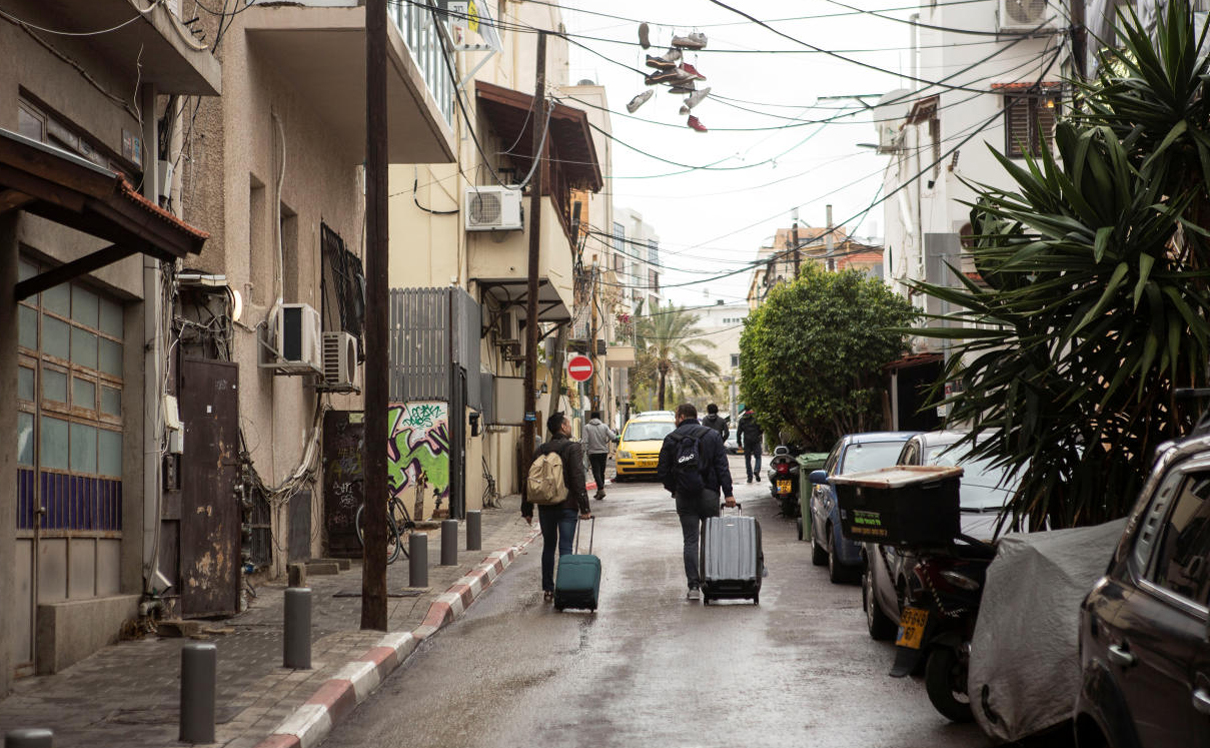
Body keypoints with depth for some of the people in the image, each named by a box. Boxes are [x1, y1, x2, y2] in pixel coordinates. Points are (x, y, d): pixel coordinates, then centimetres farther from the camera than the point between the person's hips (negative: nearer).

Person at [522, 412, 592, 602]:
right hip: (567, 506, -4)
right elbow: (578, 480, -14)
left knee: (548, 547, 13)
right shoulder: (572, 448, -7)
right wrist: (584, 508, -15)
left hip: (545, 506, 4)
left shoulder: (541, 451, 7)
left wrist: (527, 509, 12)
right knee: (565, 548, -2)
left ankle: (548, 590, 14)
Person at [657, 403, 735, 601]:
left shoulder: (671, 439, 3)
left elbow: (663, 471, 3)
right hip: (708, 494, 0)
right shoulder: (711, 435, 4)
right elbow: (722, 466, -3)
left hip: (684, 497, 0)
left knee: (690, 540, 2)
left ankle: (693, 586, -5)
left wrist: (673, 489, 19)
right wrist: (728, 493, -4)